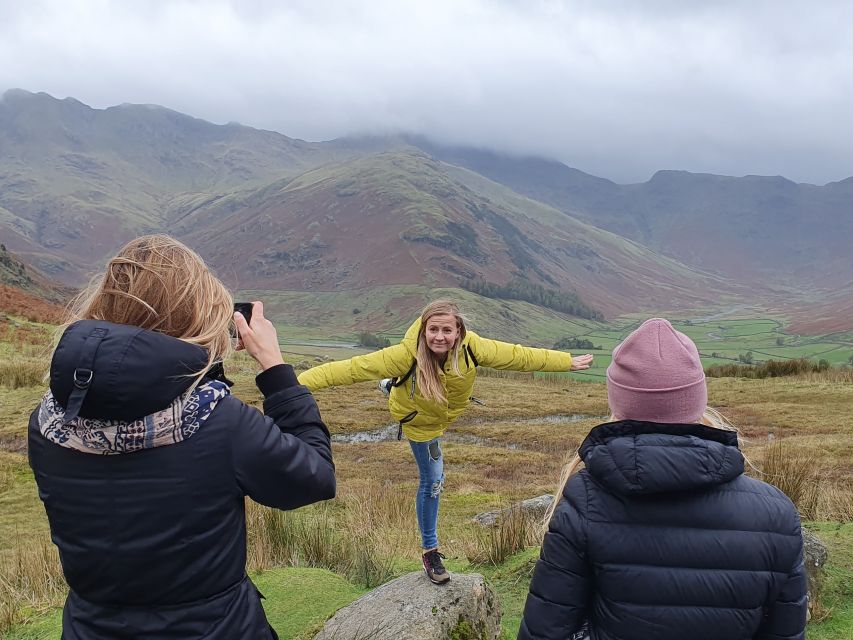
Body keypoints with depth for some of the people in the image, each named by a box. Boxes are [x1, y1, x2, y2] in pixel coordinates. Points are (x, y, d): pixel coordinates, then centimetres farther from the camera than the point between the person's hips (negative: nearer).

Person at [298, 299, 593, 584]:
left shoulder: (471, 347, -34)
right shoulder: (407, 354, -43)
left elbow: (518, 355, -24)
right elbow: (354, 367, -44)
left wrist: (568, 362, -15)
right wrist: (301, 382, -50)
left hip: (445, 411, 4)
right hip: (420, 421, -4)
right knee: (433, 481, 0)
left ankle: (391, 386, 68)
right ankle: (430, 551, 21)